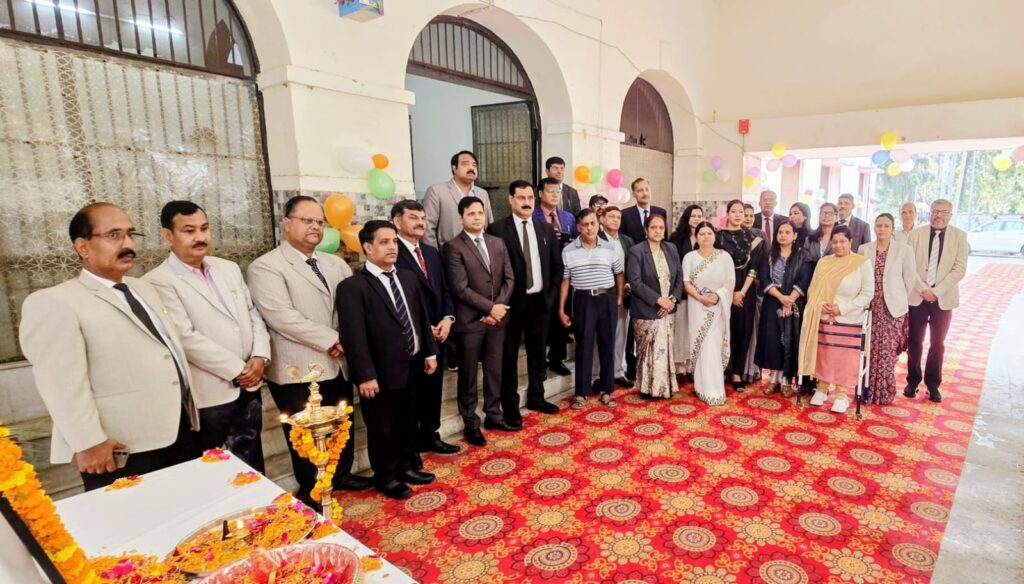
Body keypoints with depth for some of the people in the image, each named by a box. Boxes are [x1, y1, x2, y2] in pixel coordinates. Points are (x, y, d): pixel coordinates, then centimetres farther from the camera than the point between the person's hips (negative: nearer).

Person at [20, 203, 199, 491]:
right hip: (123, 452, -7)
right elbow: (60, 382, -17)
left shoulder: (145, 288, 15)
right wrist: (89, 443, -21)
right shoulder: (54, 303, -10)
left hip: (180, 432, 7)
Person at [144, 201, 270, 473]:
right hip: (208, 395, -6)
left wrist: (260, 356, -5)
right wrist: (237, 369, -15)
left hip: (249, 387, 6)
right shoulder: (158, 282, -12)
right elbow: (186, 338, -19)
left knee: (252, 464, 19)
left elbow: (253, 314, 11)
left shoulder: (229, 268, 10)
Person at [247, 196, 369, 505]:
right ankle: (310, 490, 31)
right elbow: (281, 316, -22)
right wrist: (331, 340, -19)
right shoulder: (266, 267, -11)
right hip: (298, 371, -6)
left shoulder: (335, 264, 11)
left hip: (337, 364, 6)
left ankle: (342, 475, 42)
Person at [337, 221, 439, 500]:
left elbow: (422, 317, 13)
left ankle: (405, 466, 40)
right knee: (382, 429, 11)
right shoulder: (352, 286, -15)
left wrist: (430, 352, 12)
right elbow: (353, 335, -19)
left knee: (408, 423, 21)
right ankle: (386, 477, 30)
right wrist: (365, 375, -21)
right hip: (381, 372, -6)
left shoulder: (408, 277, 8)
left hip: (410, 366, 7)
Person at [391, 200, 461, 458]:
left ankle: (430, 436, 33)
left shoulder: (432, 252, 15)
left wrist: (448, 318, -2)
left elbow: (444, 289, 16)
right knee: (409, 393, 6)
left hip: (436, 335, 7)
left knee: (433, 389, 17)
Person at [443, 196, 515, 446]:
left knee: (494, 369, 14)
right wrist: (490, 308, -15)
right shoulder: (453, 247, -8)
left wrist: (498, 307, -8)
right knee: (468, 374, 7)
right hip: (470, 320, -5)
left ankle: (493, 415, 29)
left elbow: (509, 278, 6)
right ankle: (470, 423, 19)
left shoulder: (498, 243, 10)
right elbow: (460, 287, -15)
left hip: (497, 318, 5)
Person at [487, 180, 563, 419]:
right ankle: (510, 405, 18)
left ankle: (536, 397, 33)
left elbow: (557, 265, 13)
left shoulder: (546, 229, 8)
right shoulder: (497, 229, -7)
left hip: (540, 301, 5)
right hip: (512, 303, -4)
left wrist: (551, 293, 4)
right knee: (509, 357, 5)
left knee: (538, 353, 16)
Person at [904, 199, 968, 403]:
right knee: (914, 342, 5)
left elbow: (960, 268, -5)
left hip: (943, 298, 0)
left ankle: (933, 384, 19)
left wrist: (936, 291, -13)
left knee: (937, 344, 7)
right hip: (917, 296, 0)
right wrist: (922, 289, -11)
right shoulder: (916, 234, 1)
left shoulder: (959, 236, 1)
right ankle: (913, 380, 18)